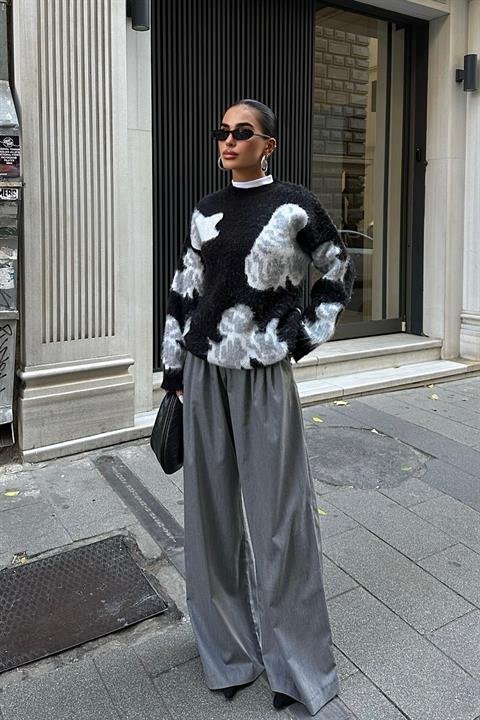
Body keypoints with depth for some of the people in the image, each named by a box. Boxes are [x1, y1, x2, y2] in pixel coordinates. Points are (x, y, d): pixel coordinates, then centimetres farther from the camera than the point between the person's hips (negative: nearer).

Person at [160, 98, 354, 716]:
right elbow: (183, 291, 12)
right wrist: (174, 370, 10)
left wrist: (305, 335, 1)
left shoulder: (295, 206, -1)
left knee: (277, 513, 3)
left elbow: (337, 275, 10)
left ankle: (294, 664, 24)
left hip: (264, 376, -4)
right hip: (205, 374, 4)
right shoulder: (206, 211, 10)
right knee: (212, 508, 11)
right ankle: (228, 644, 32)